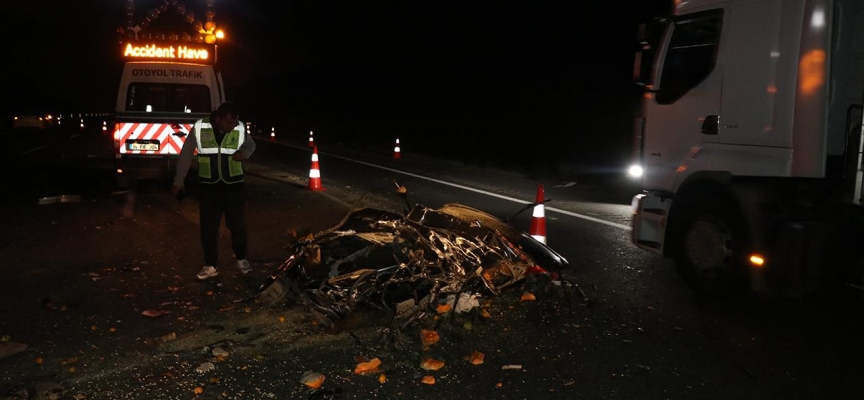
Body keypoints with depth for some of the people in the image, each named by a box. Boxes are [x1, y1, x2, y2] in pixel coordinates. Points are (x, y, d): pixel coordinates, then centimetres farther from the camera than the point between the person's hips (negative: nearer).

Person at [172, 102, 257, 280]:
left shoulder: (240, 129, -8)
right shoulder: (199, 128, -10)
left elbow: (250, 144, 12)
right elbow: (186, 154, 0)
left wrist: (243, 152, -12)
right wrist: (179, 181, 3)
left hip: (234, 185, 0)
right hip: (209, 187, 0)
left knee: (238, 224, 6)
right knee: (208, 227, 4)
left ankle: (241, 258, 29)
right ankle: (210, 265, 18)